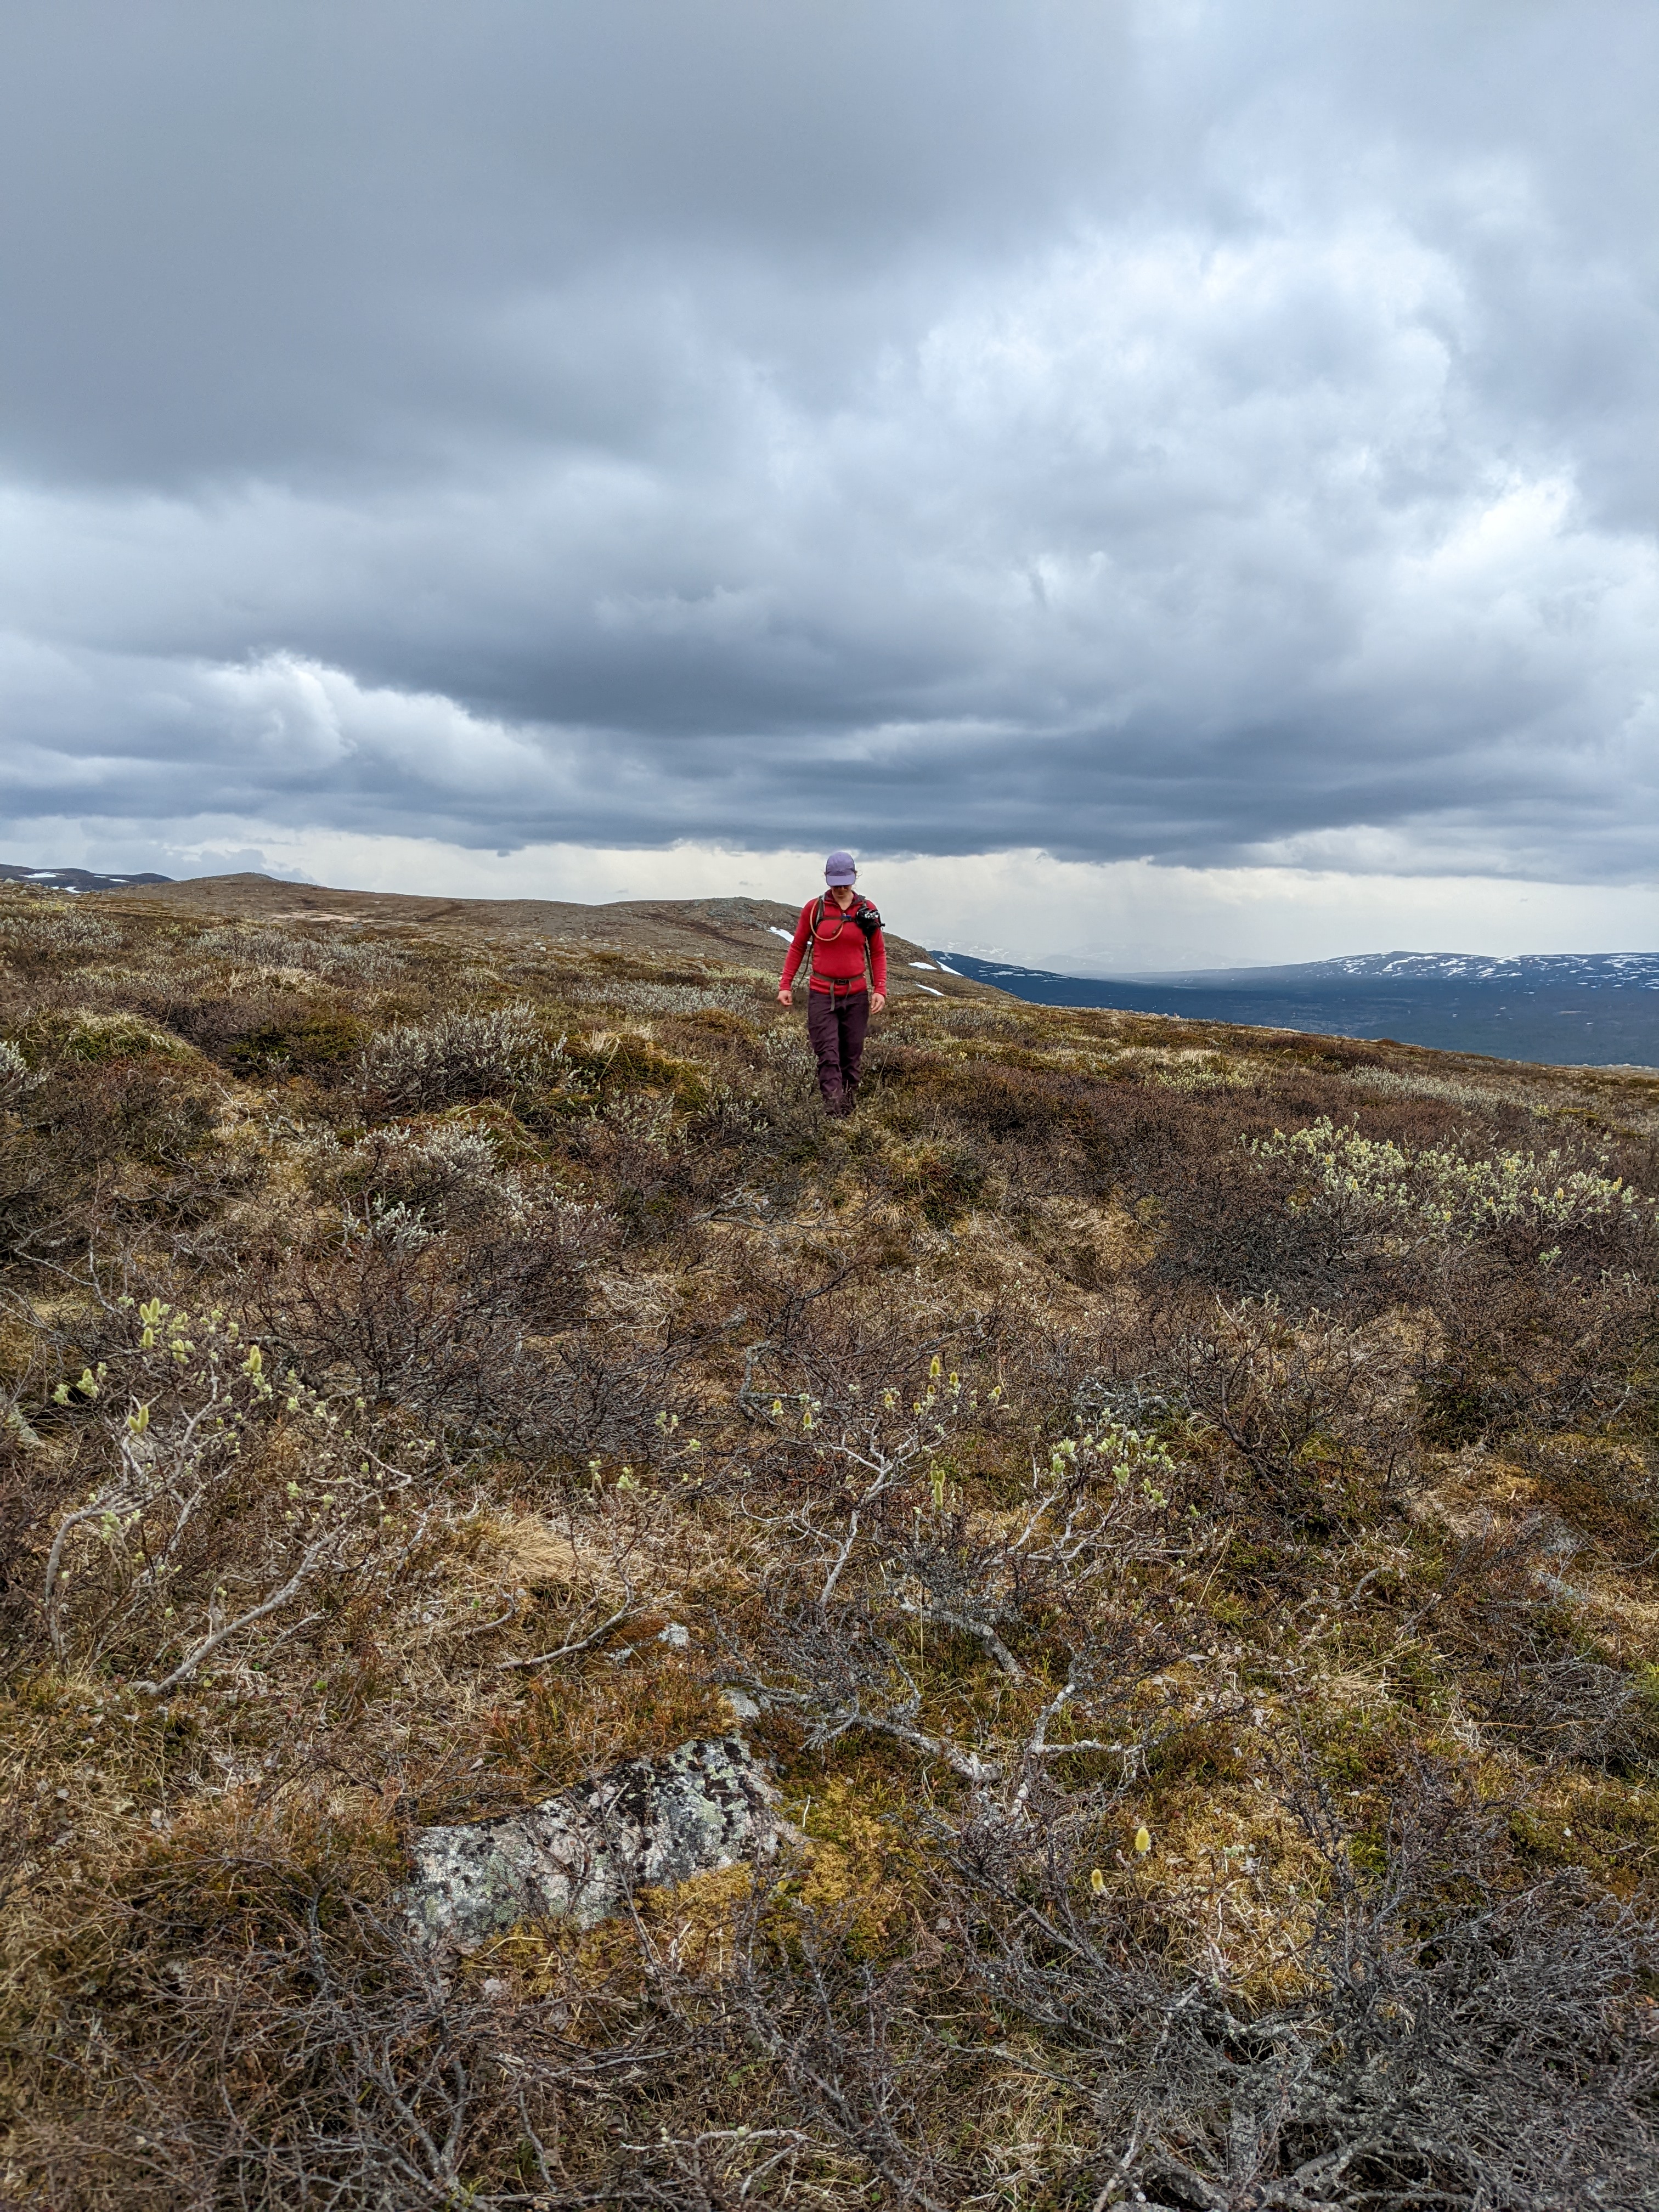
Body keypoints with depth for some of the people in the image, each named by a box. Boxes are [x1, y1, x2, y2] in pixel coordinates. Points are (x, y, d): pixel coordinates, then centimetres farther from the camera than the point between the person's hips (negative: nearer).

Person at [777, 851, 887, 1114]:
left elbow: (878, 953, 8)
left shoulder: (866, 910, 3)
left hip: (856, 995, 2)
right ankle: (835, 1112, -18)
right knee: (828, 1056, -11)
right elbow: (797, 947, 7)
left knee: (851, 1057, 8)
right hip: (821, 994, -2)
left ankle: (848, 1109, 18)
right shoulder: (814, 908, 0)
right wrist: (785, 985, 1)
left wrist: (880, 990, -3)